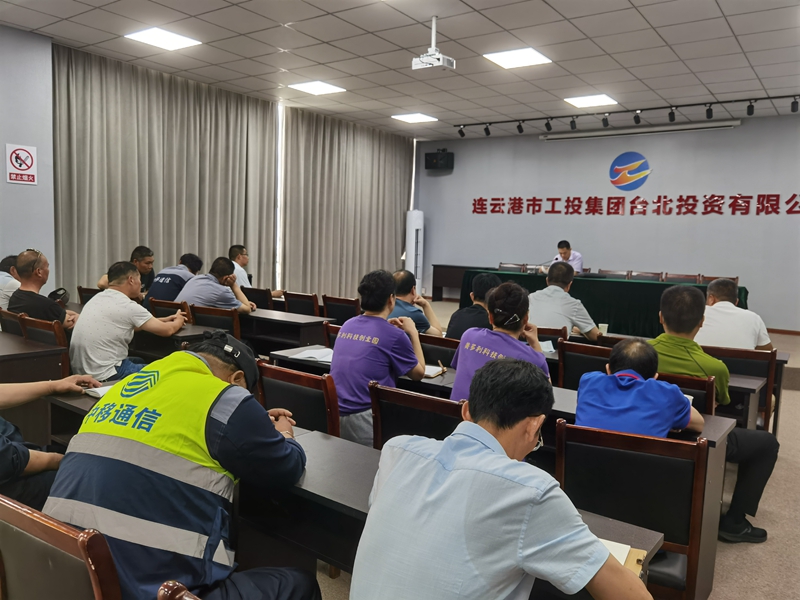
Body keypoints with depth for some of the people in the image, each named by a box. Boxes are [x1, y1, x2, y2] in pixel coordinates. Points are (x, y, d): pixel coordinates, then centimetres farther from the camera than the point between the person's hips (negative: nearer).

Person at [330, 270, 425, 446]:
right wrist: (413, 333, 15)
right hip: (364, 423, -7)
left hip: (333, 418, 7)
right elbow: (418, 373, 6)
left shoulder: (347, 325, 9)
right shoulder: (394, 335, -10)